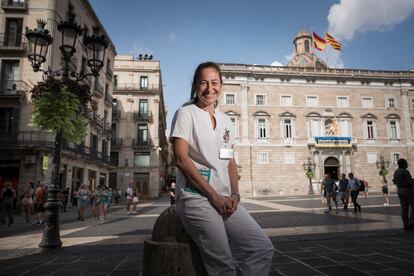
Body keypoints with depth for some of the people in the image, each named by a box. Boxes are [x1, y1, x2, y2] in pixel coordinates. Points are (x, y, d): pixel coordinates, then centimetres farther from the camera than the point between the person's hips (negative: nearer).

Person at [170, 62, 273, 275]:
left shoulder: (225, 120, 17)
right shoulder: (186, 113, -1)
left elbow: (231, 162, 16)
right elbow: (181, 159, -11)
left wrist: (234, 194, 0)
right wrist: (213, 195, -13)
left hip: (225, 199, 6)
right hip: (195, 197, -6)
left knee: (263, 248, -5)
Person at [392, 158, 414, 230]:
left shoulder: (396, 172, 9)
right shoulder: (405, 171, -15)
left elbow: (394, 182, 15)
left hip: (399, 190, 8)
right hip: (407, 190, -8)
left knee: (404, 208, 8)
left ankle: (406, 225, 9)